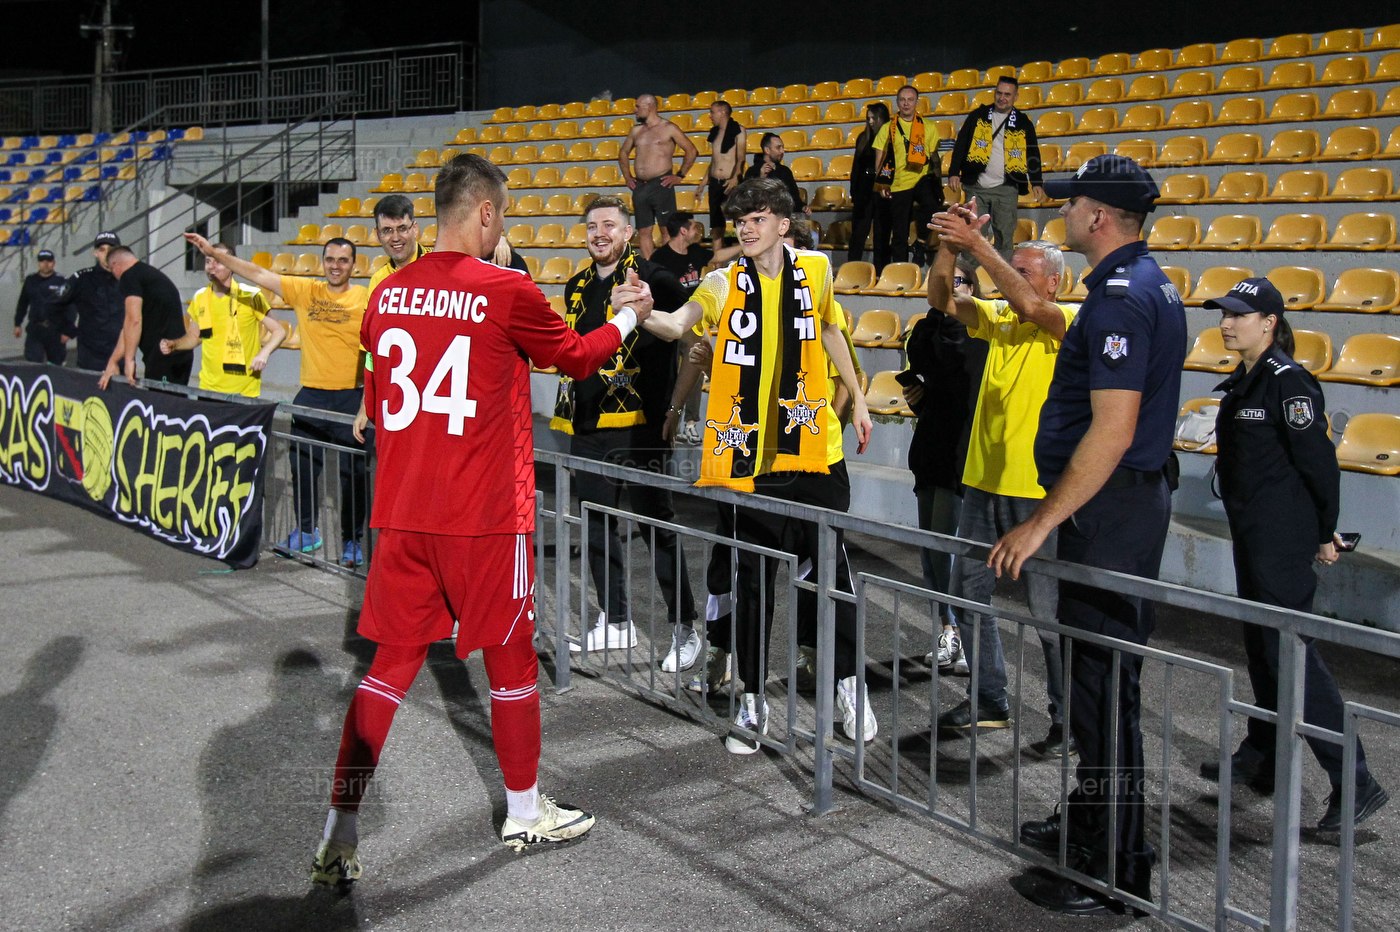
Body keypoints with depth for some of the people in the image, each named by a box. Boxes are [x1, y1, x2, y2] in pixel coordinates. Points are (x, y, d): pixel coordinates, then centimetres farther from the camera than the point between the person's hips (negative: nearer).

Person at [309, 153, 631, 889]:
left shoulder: (388, 294, 5)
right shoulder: (506, 291, -11)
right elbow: (578, 357, 7)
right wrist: (628, 317, 25)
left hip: (402, 515, 5)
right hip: (484, 516, -5)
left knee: (389, 666, 11)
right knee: (510, 661, 12)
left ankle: (339, 838, 9)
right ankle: (525, 813, 29)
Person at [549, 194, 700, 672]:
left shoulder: (652, 278, -7)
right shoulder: (578, 286, 15)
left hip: (639, 423, -7)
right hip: (589, 424, 7)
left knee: (658, 525, -3)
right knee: (597, 525, 13)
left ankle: (685, 629, 6)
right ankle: (615, 621, 27)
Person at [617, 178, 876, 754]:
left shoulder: (815, 269, 3)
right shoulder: (724, 284, -4)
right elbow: (678, 325, -21)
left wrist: (857, 398, 23)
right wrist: (645, 312, -42)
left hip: (815, 446, 1)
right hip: (748, 451, -1)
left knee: (829, 566, 8)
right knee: (753, 577, 6)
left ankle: (847, 681, 27)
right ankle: (752, 699, 18)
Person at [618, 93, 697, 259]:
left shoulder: (668, 128, -1)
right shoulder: (636, 130, 15)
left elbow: (691, 151, 0)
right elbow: (623, 153, 28)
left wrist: (679, 176, -4)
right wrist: (627, 177, 16)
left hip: (661, 185, -5)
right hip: (640, 186, 6)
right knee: (644, 231, 4)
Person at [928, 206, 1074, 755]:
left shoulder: (1071, 322, -8)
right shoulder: (997, 319, 10)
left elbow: (1029, 306, -28)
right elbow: (942, 300, -2)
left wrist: (977, 244, -29)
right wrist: (949, 246, -18)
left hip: (1039, 491, -7)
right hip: (983, 482, 7)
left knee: (1049, 611, -1)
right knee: (968, 593, 14)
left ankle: (1068, 718, 12)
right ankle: (989, 702, 29)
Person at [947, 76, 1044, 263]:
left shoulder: (1023, 122, 7)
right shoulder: (978, 115, 7)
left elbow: (1033, 154, 9)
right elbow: (960, 145, 6)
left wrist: (1036, 182, 0)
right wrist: (954, 173, -3)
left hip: (1006, 190, 0)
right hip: (976, 188, 0)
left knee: (1004, 238, -1)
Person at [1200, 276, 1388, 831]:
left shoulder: (1288, 382, -16)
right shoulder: (1243, 382, 12)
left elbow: (1318, 462, -15)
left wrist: (1325, 534, -10)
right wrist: (1243, 525, 20)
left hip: (1284, 540, -10)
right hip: (1252, 536, 10)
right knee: (1261, 647, 17)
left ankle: (1355, 783, -6)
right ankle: (1261, 760, 30)